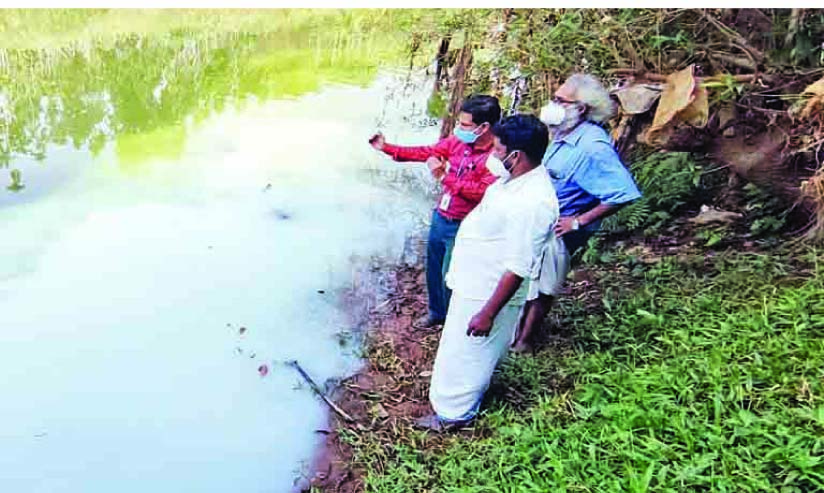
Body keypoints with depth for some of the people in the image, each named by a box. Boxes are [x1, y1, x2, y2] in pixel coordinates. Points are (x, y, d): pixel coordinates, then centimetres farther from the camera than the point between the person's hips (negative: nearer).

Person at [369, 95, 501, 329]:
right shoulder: (458, 141, -2)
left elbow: (483, 191, -30)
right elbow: (426, 152, 6)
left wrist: (445, 177, -30)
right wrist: (387, 148, 3)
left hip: (461, 227, -7)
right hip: (440, 217, 7)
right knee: (433, 268, 21)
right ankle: (436, 312, 45)